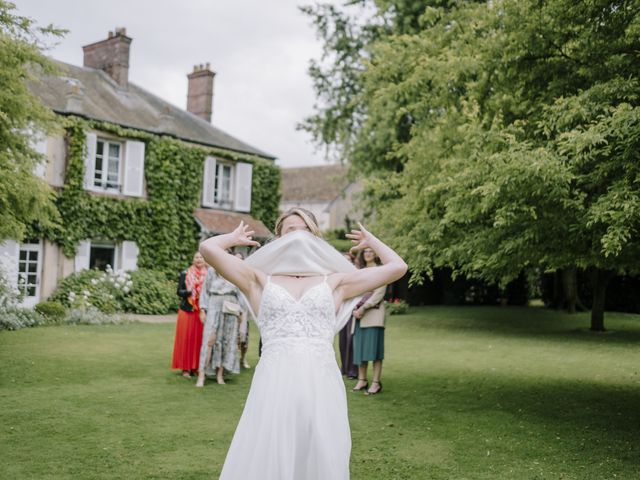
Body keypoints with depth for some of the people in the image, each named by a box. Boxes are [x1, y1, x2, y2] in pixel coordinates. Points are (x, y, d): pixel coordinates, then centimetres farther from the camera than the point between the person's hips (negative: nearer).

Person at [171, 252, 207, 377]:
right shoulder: (185, 274, 5)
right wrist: (188, 292, -16)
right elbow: (179, 291, 2)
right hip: (187, 310, -1)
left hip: (202, 312, 1)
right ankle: (185, 368, 6)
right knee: (186, 338, -1)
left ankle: (196, 367, 11)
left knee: (199, 339, 1)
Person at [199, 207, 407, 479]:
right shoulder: (260, 281, 13)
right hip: (274, 385, -1)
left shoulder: (335, 281, 15)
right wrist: (235, 238, 24)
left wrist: (371, 241, 29)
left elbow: (397, 267, 13)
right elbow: (208, 248, 5)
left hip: (321, 386, 1)